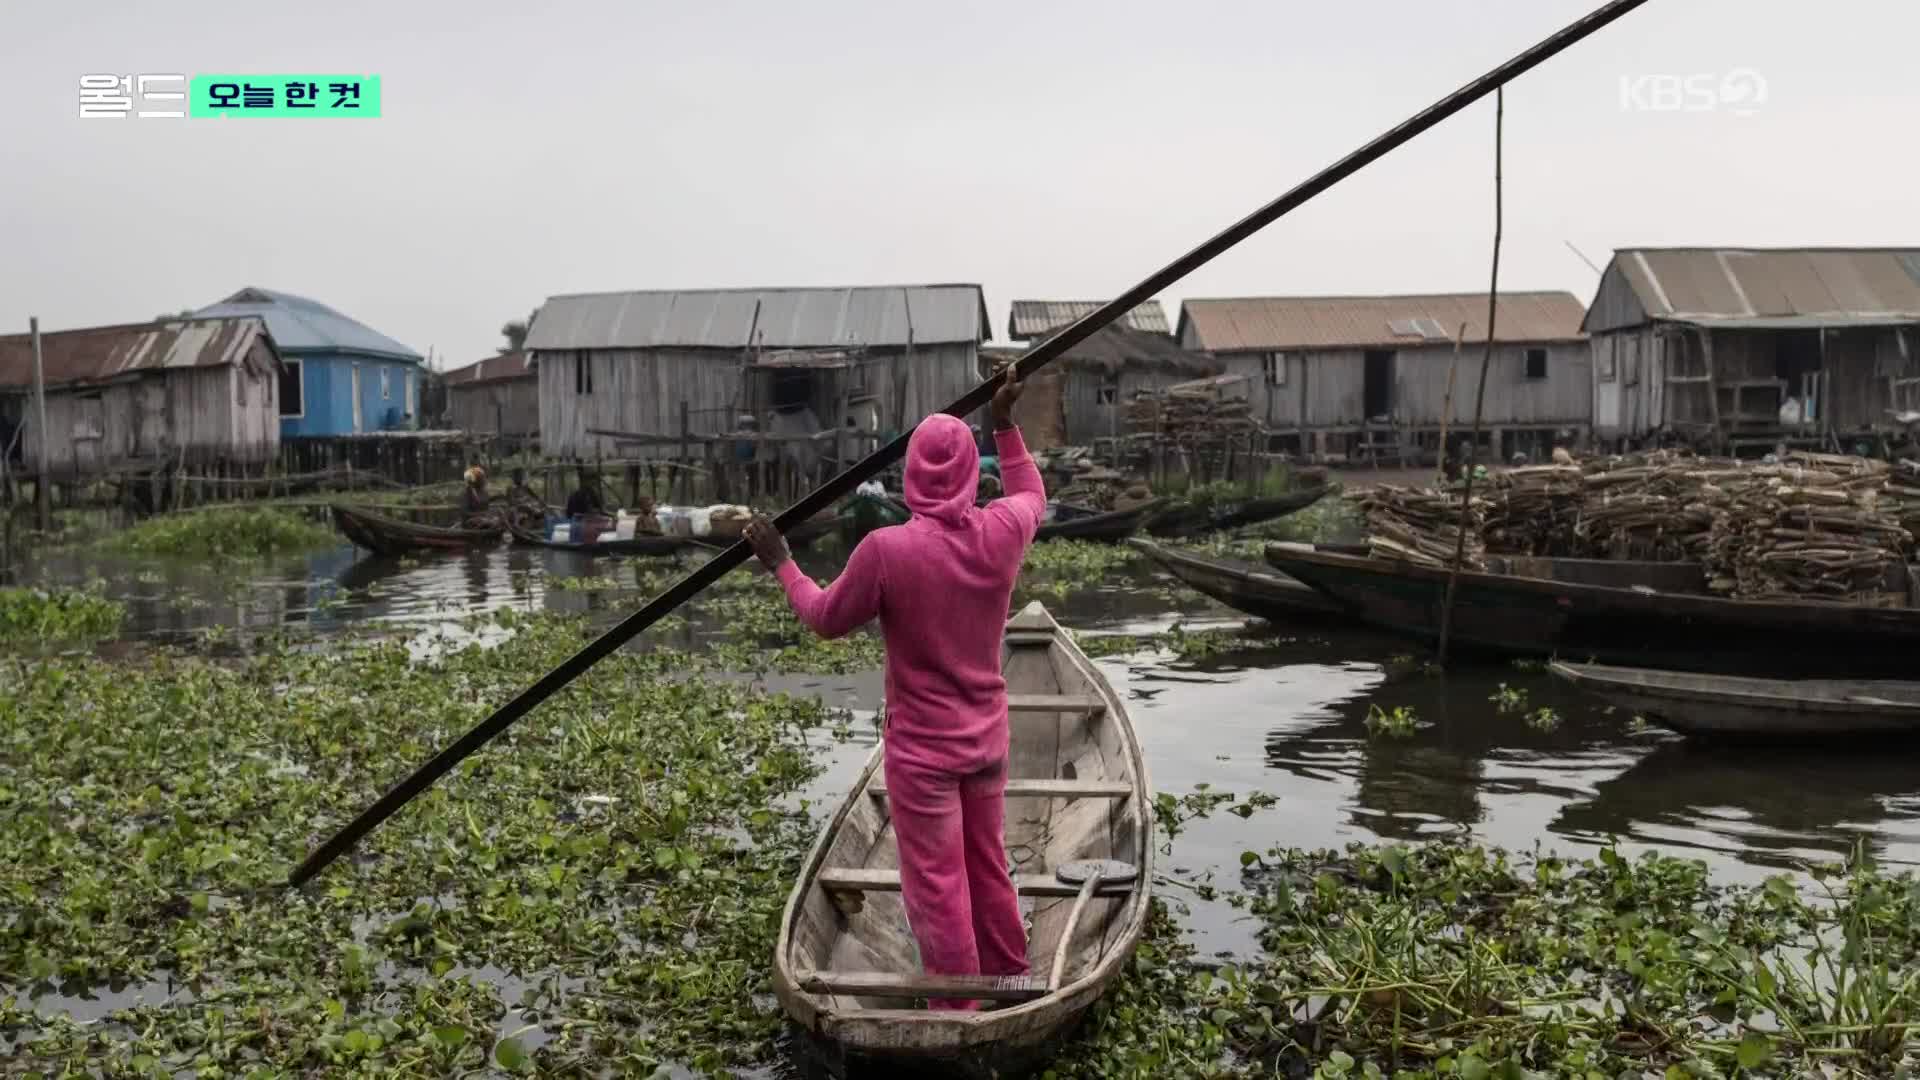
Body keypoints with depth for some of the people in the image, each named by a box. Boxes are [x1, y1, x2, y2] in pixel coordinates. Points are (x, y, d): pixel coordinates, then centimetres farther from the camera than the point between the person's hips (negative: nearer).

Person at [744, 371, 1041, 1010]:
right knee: (989, 865, 22)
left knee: (937, 887, 7)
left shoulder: (886, 550, -23)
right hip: (987, 738, 5)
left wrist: (781, 565, 7)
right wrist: (1005, 426, 22)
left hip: (922, 750, -5)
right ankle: (1010, 975, 37)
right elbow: (1031, 493, 16)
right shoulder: (1002, 532, -10)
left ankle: (957, 1017, 18)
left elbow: (826, 619, -6)